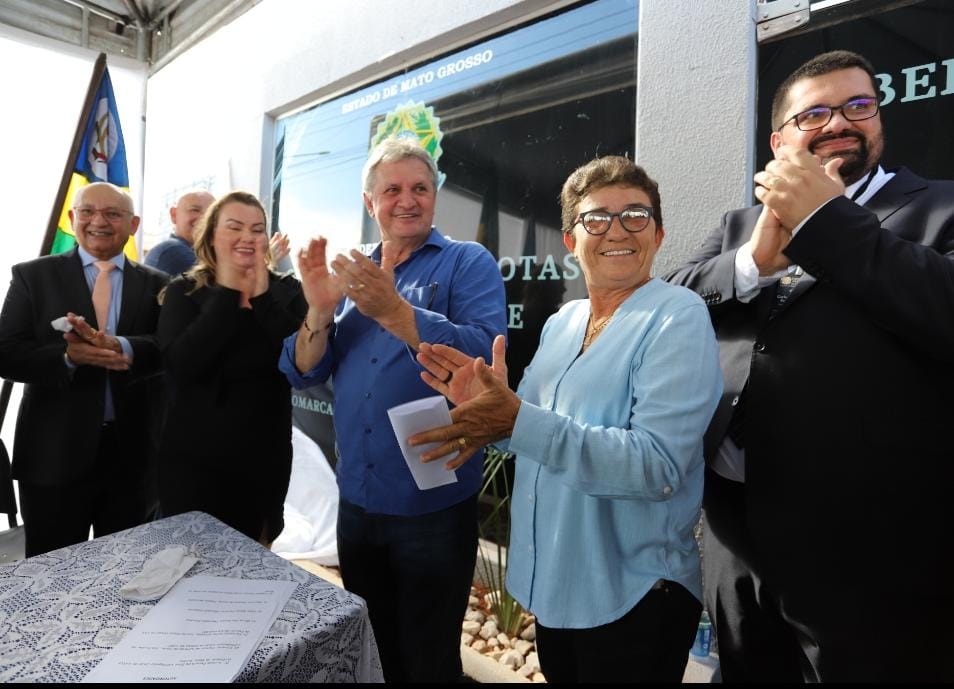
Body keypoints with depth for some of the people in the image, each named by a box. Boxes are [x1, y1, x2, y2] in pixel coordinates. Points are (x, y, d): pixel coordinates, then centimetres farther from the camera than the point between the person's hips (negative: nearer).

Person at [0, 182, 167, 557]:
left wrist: (121, 348, -29)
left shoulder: (156, 285, 5)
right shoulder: (33, 275, 2)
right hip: (54, 454, -1)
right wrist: (68, 356, -24)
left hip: (132, 454, 1)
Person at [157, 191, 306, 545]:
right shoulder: (183, 292, -3)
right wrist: (229, 295, -16)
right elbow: (181, 364, -19)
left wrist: (263, 298, -17)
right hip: (193, 459, -1)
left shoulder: (286, 290, 0)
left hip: (265, 459, 2)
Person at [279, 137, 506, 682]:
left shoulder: (468, 263, -7)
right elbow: (302, 374, 3)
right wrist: (320, 310, -15)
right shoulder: (352, 273, 8)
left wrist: (393, 310, -30)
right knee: (366, 650, 24)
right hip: (356, 499, 5)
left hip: (433, 505, -4)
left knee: (428, 659, 14)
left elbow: (485, 357, -23)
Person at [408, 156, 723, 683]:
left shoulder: (678, 319, -17)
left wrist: (518, 420, -34)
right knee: (560, 671, 25)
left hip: (633, 596, -6)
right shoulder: (560, 323, 4)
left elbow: (657, 466, -27)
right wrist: (487, 404, -11)